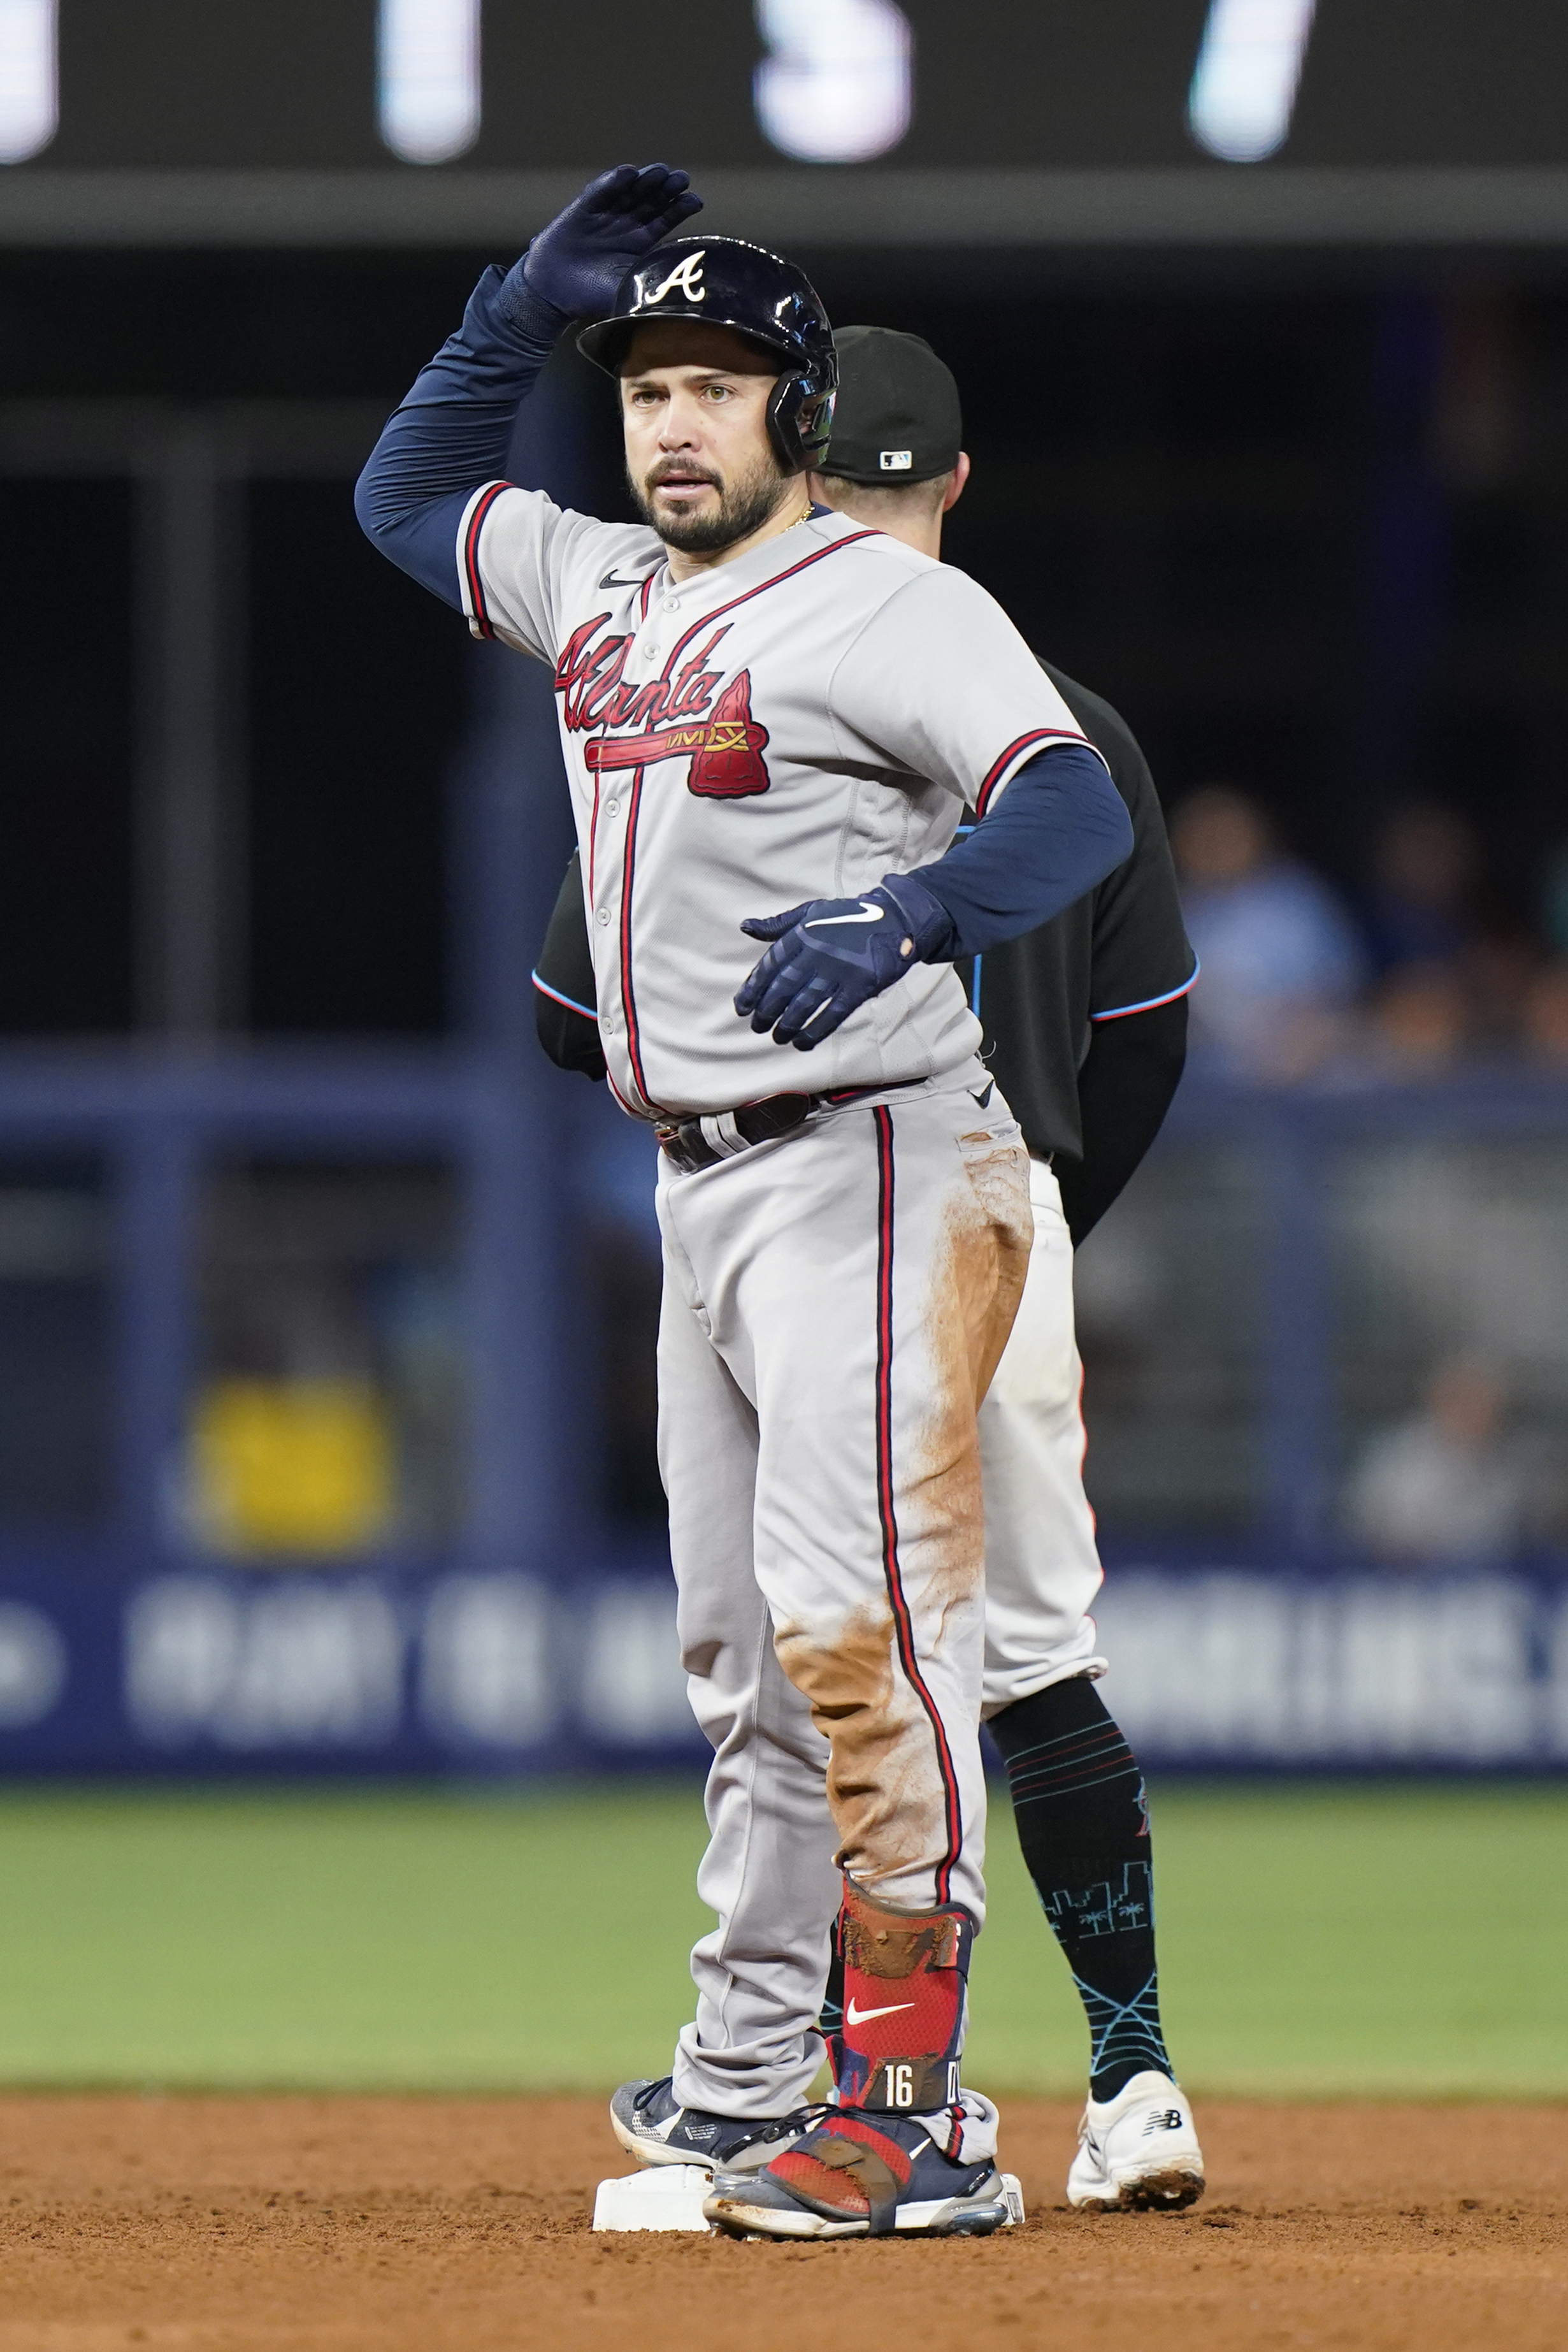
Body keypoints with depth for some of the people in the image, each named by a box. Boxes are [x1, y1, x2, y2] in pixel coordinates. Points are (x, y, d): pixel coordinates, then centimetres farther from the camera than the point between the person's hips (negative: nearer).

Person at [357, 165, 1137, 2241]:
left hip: (871, 1161, -8)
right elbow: (407, 493, 31)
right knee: (745, 1647, 11)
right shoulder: (606, 591, 16)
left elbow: (1074, 809, -21)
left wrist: (900, 917, -39)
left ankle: (917, 2121, -19)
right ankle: (750, 2069, 16)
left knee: (857, 1617, -16)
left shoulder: (892, 606, -9)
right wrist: (530, 305, 16)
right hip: (703, 1184, 8)